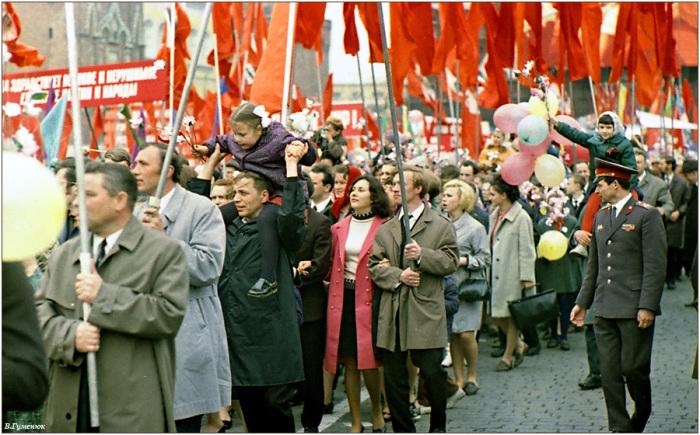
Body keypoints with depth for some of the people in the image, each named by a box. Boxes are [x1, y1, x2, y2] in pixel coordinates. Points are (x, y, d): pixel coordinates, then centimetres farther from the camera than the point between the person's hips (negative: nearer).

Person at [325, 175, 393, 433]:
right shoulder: (339, 227, 11)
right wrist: (330, 279, -3)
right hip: (342, 298, 4)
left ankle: (377, 412, 19)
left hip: (370, 298, -4)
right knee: (349, 362, 6)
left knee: (369, 361, -5)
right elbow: (332, 262, 15)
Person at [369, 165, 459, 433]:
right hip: (393, 313, 4)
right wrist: (398, 276, -9)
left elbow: (451, 261, -3)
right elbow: (374, 265, 8)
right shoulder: (385, 229, 15)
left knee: (432, 372, -3)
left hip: (426, 312, -3)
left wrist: (423, 255, -16)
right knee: (393, 375, 5)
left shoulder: (441, 225, 5)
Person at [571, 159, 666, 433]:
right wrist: (582, 302, 16)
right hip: (605, 308, 6)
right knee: (609, 371, 4)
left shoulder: (647, 215, -6)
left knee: (633, 367, -2)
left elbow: (655, 266, -10)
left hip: (634, 309, -6)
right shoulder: (601, 217, 15)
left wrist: (647, 307, -16)